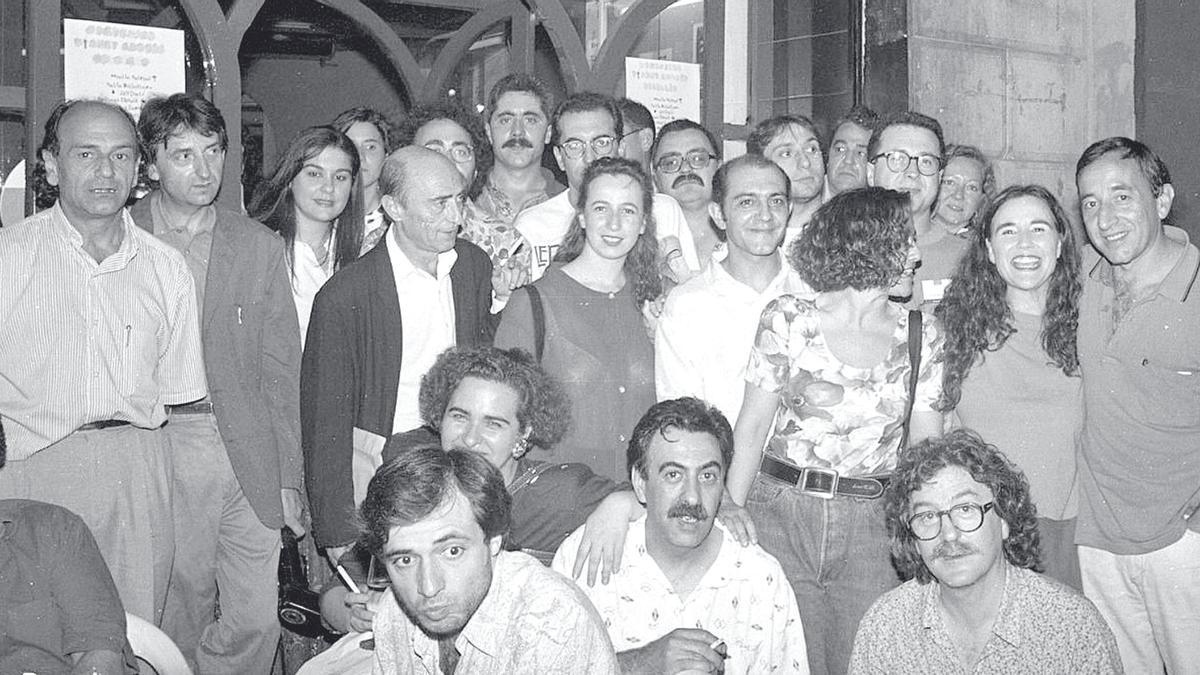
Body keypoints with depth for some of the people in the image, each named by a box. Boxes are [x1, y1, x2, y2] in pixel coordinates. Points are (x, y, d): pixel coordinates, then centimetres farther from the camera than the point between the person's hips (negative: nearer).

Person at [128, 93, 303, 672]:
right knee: (179, 611, 5)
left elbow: (281, 369, 7)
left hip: (247, 451, 1)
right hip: (159, 448, -1)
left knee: (256, 619, -1)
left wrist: (288, 477, 3)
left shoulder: (260, 247, 7)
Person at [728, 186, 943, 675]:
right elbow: (751, 428, -1)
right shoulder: (787, 319, -2)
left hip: (874, 527, 2)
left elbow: (928, 446, 6)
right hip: (783, 513, -2)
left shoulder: (921, 337, 5)